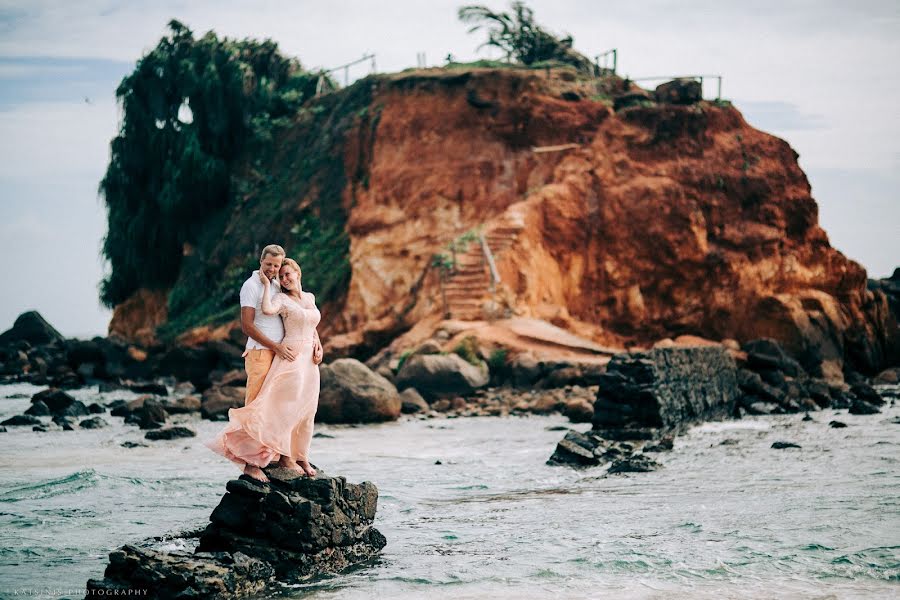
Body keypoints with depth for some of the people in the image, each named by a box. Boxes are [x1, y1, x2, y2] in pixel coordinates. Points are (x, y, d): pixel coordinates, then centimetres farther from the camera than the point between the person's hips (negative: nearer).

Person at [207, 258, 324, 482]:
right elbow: (266, 309, -29)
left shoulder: (310, 298, 14)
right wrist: (267, 284, -14)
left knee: (306, 411, 10)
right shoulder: (281, 299, -6)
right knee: (284, 410, -13)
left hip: (309, 362, 7)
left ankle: (301, 457, 22)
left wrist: (319, 348, 5)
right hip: (290, 359, -7)